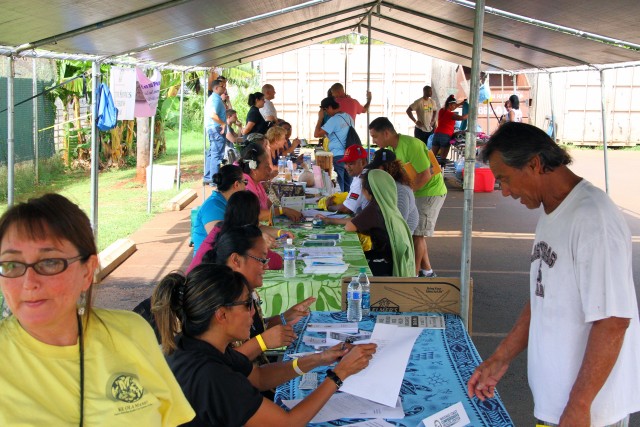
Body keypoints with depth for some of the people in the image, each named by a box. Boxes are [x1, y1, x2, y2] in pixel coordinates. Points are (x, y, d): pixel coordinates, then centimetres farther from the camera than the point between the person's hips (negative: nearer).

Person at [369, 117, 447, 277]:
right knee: (416, 233, 13)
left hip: (430, 192, -9)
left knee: (416, 234, -8)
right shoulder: (392, 147, 2)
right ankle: (427, 271, 24)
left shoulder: (411, 145, -26)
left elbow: (425, 175, -27)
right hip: (416, 193, 9)